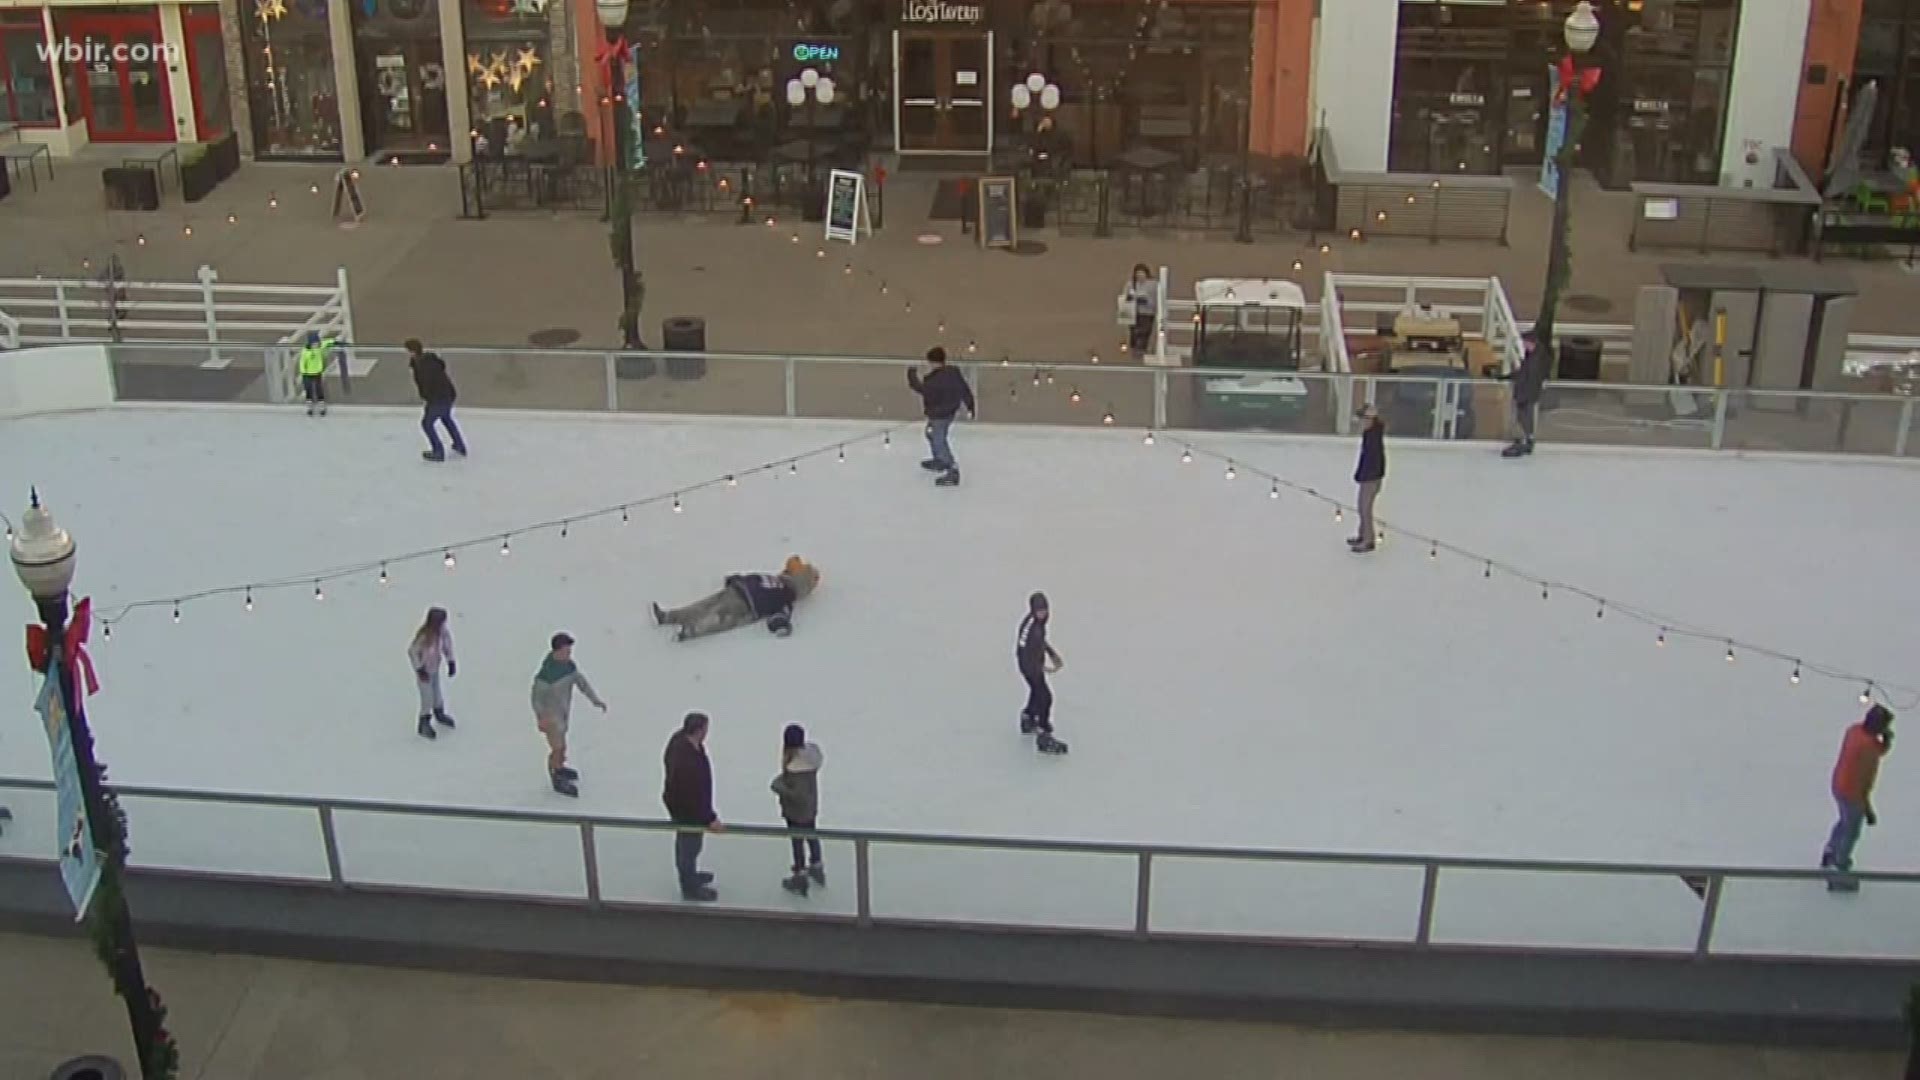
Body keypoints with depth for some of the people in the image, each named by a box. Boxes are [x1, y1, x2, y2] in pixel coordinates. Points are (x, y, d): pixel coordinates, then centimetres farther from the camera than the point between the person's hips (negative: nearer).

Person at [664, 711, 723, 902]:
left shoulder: (680, 739, -15)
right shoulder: (687, 762, -43)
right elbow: (694, 795, -33)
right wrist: (710, 817, -22)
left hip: (679, 803, 9)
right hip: (687, 810, -9)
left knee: (684, 843, 30)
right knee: (690, 847, 15)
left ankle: (689, 875, 54)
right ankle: (690, 888, 38)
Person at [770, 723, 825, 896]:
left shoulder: (795, 766, -38)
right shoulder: (810, 753, -14)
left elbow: (799, 795, -33)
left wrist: (778, 786, -23)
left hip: (797, 812, -7)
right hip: (811, 807, 7)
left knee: (798, 842, 15)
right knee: (811, 836, 28)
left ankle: (800, 877, 36)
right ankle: (816, 868, 49)